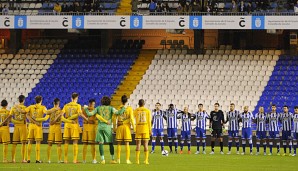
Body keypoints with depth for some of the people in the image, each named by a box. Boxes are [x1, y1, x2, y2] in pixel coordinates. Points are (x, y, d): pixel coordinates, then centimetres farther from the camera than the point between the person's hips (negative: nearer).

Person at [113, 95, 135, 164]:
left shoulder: (118, 108, 1)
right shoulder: (129, 108, -3)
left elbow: (114, 118, -1)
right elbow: (131, 118, -8)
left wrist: (114, 127, 7)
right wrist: (134, 127, -2)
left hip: (119, 126, 1)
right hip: (127, 126, -1)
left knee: (119, 143, 7)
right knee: (127, 143, 1)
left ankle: (118, 159, 6)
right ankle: (127, 160, -2)